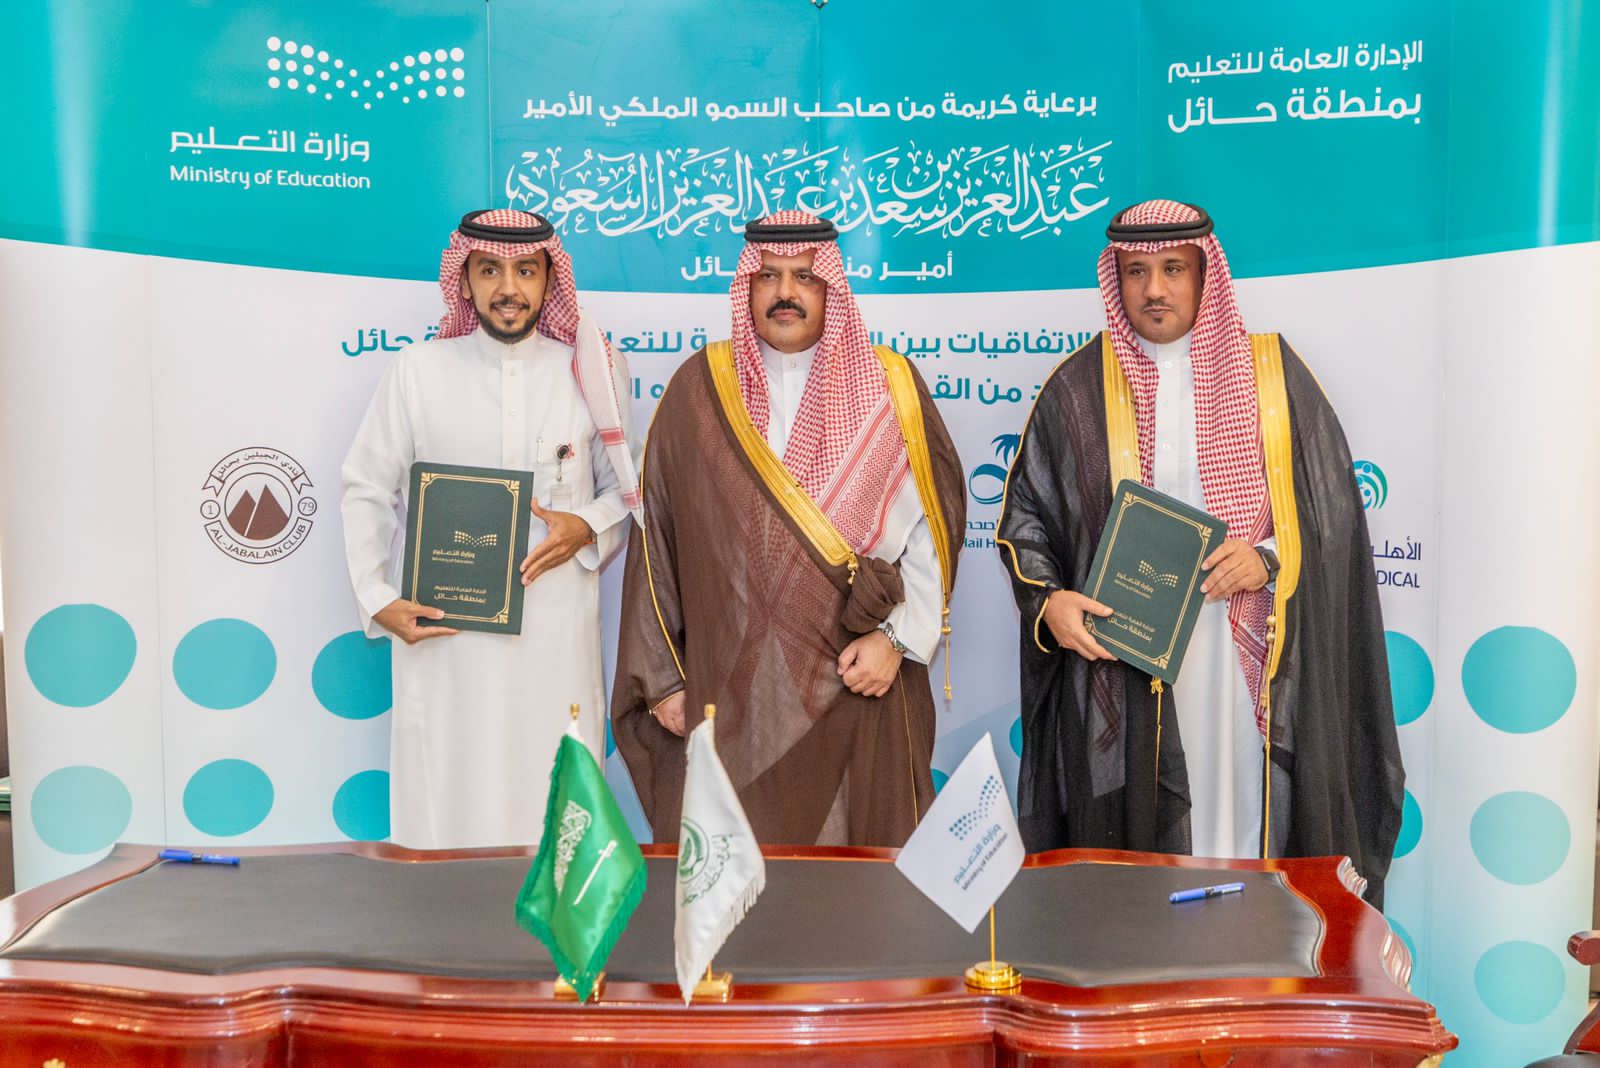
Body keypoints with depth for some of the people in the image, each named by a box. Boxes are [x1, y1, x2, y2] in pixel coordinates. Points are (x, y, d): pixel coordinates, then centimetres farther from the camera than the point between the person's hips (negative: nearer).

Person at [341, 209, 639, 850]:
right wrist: (377, 599, -1)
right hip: (442, 634, 0)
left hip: (556, 635, 0)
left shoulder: (590, 375, 4)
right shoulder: (416, 371, 3)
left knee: (554, 809, 4)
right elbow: (367, 491, 8)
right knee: (444, 809, 5)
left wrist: (590, 528, -8)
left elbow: (628, 489, 13)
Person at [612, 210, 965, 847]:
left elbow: (932, 523, 3)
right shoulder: (699, 388, 4)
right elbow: (656, 533, 5)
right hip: (727, 686, 0)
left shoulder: (889, 387, 3)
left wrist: (899, 635, -6)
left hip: (857, 684, 0)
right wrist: (661, 676, 3)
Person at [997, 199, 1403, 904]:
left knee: (1247, 818, 3)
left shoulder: (1269, 374, 6)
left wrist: (1269, 557, -12)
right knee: (1134, 839, 2)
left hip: (1254, 666, 1)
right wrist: (1047, 600, -10)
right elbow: (1023, 514, 7)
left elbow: (1332, 503, 7)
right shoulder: (1079, 388, 4)